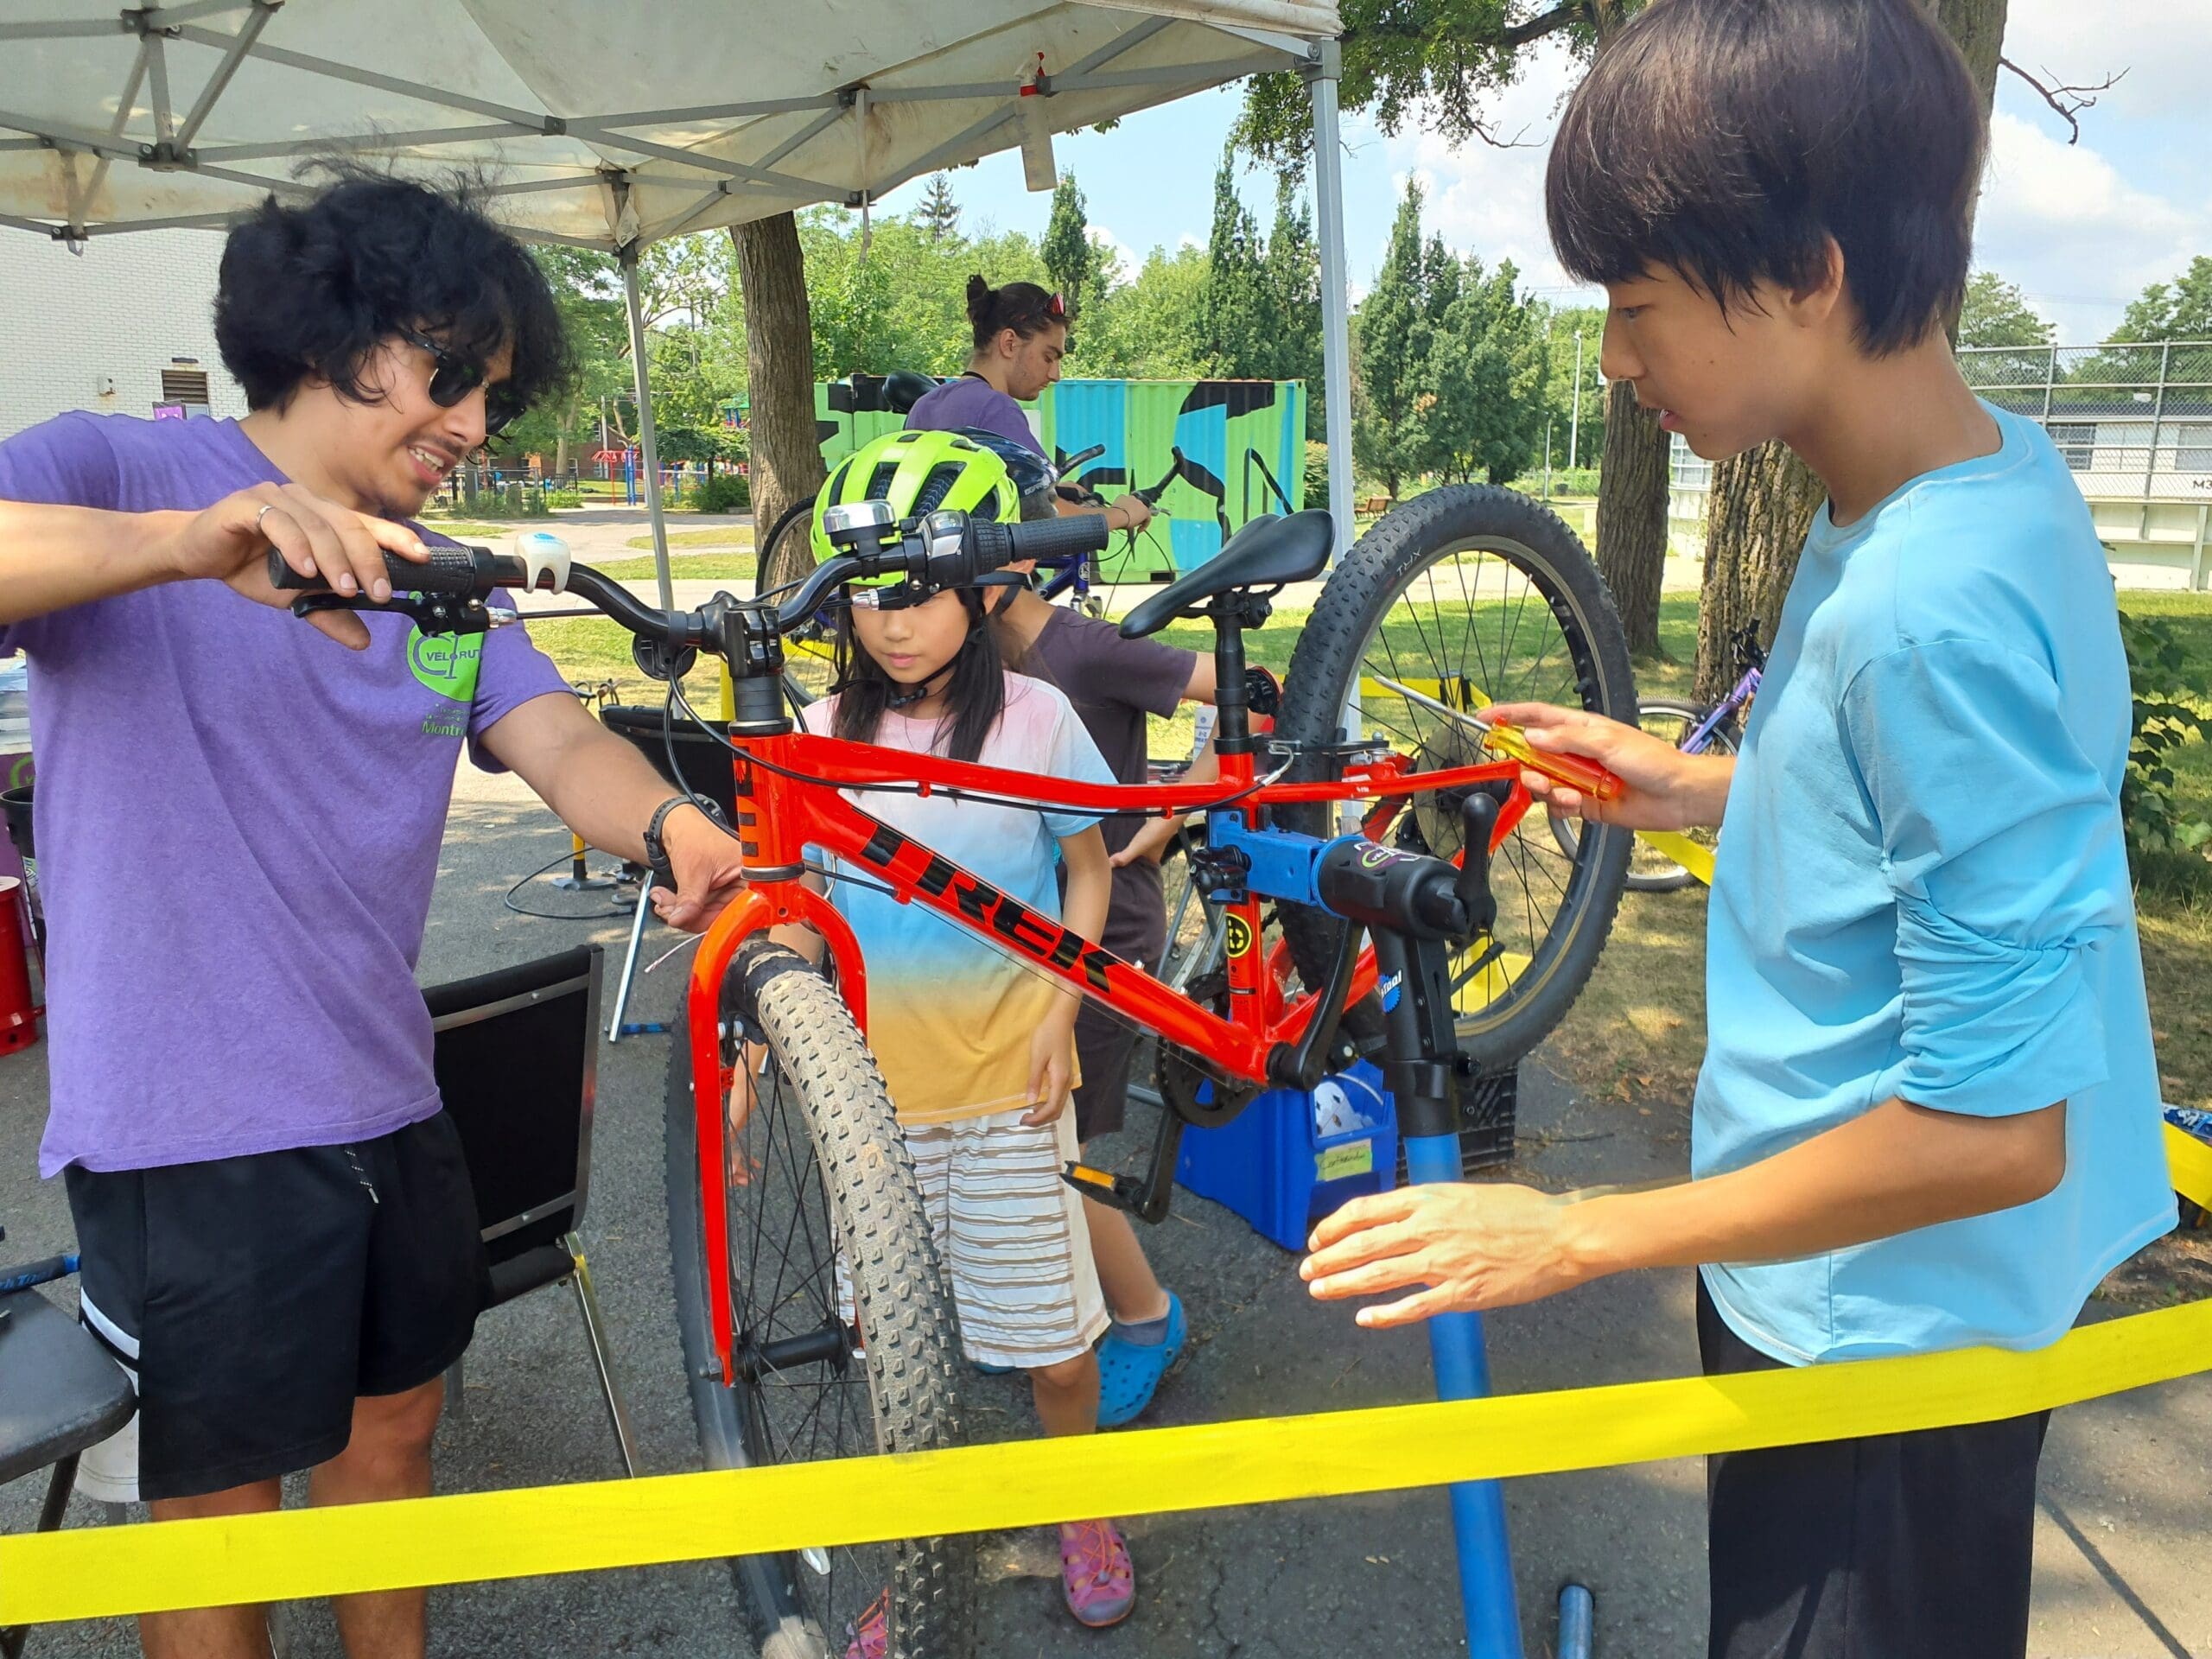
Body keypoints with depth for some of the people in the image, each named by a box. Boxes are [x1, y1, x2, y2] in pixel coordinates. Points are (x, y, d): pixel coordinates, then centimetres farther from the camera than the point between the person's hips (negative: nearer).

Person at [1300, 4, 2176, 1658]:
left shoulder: (1929, 611, -31)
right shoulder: (1993, 475, -2)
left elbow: (1993, 1124, -29)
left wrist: (1578, 1235, -23)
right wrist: (1712, 791, 3)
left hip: (1878, 1336, -9)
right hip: (1842, 1287, 9)